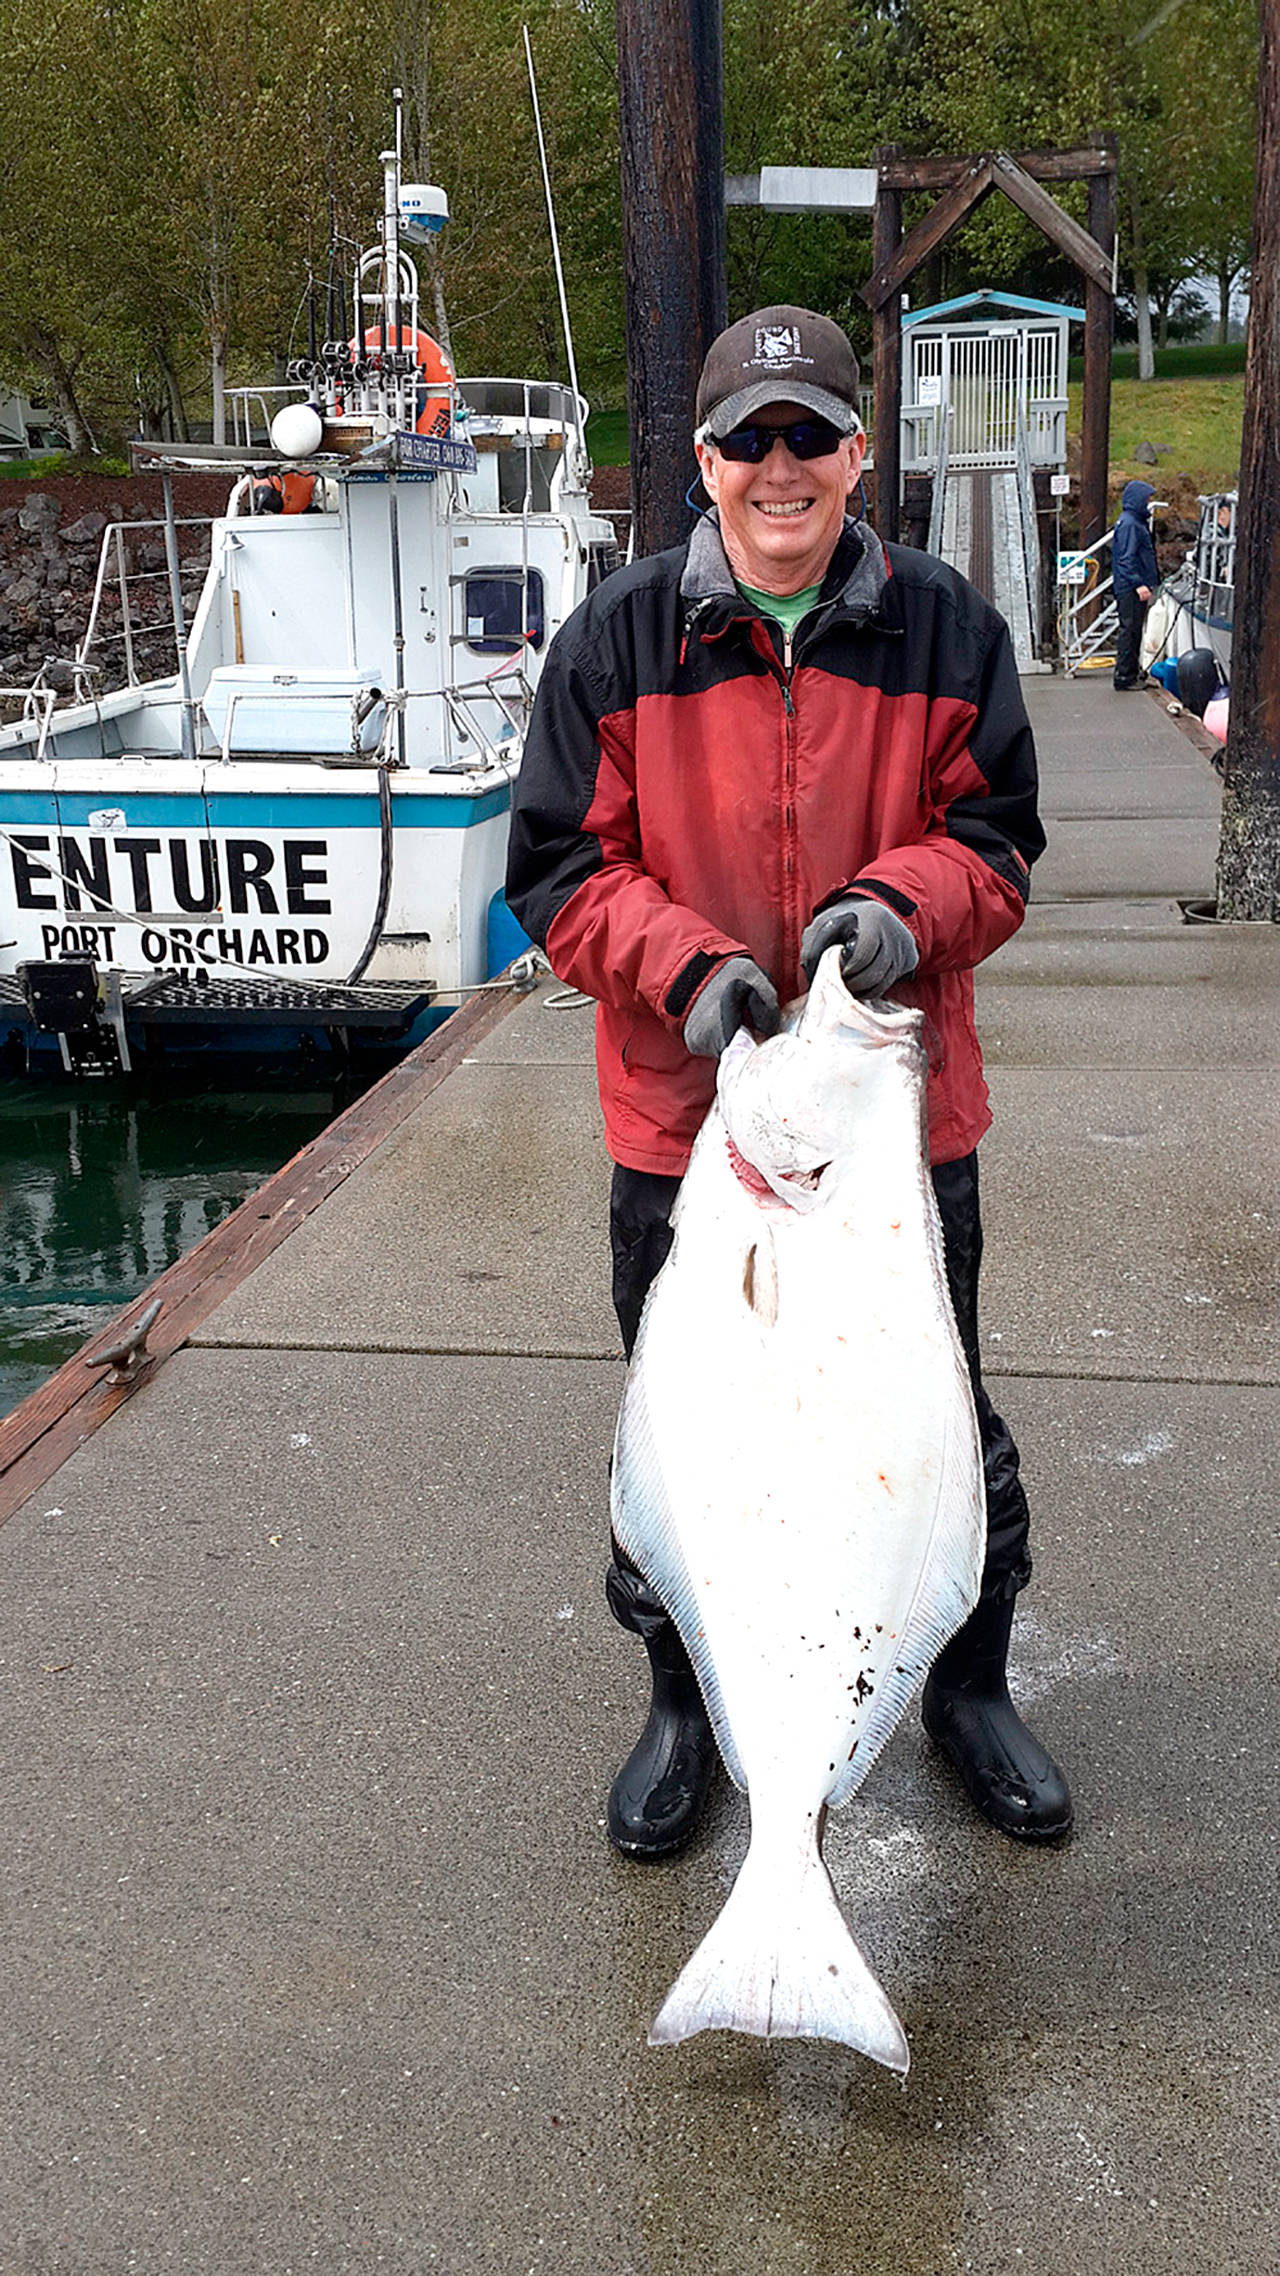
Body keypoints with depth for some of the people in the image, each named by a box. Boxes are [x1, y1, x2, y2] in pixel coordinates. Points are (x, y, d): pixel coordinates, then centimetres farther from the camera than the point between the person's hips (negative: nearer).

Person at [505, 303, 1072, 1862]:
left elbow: (994, 841, 4)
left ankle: (970, 1690, 39)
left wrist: (904, 901, -19)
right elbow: (560, 866, -3)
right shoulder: (618, 638, -4)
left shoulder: (947, 631, -1)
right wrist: (688, 967, -20)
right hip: (682, 1109, 0)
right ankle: (682, 1708, 36)